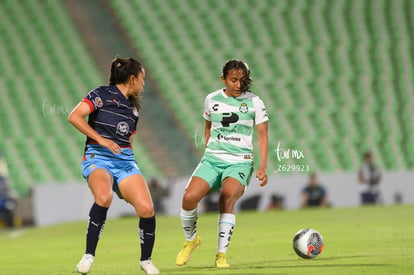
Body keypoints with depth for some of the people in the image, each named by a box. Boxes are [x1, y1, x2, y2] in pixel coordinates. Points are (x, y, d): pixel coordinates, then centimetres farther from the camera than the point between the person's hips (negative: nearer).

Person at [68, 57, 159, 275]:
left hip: (125, 161, 6)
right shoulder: (102, 94, -1)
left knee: (146, 208, -14)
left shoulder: (133, 107, 21)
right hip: (98, 158, -6)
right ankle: (88, 256, -24)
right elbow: (74, 117, -12)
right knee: (104, 196, -36)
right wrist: (101, 139, -16)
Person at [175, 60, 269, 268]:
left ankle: (221, 255, -22)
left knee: (227, 197, -30)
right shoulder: (212, 100, 8)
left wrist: (262, 167, -5)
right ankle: (191, 240, 9)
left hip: (240, 162, -3)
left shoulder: (254, 102, 1)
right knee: (189, 197, -19)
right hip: (212, 159, 3)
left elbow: (262, 136, 4)